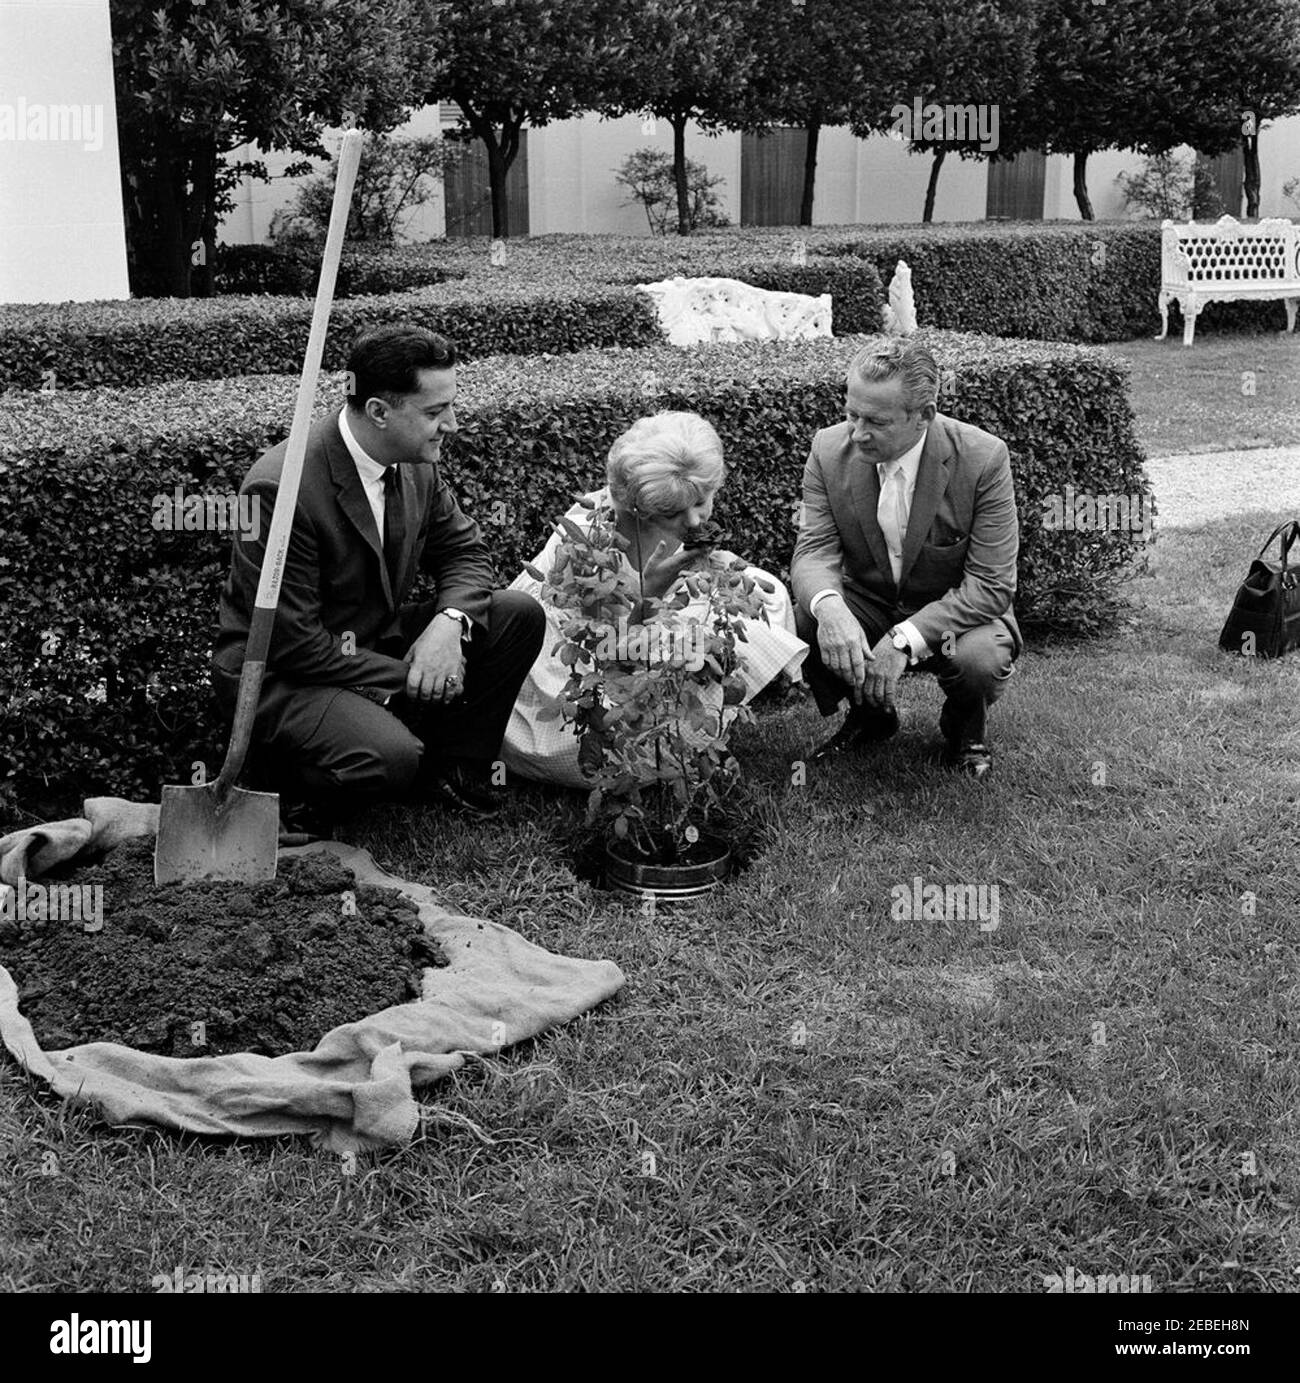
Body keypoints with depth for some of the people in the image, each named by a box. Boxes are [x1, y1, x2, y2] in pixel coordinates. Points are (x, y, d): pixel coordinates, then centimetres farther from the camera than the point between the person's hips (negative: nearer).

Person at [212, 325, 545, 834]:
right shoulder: (282, 488, -27)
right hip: (282, 676, -8)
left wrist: (450, 622, -16)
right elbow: (292, 643, -25)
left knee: (520, 614, -7)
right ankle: (293, 788, -2)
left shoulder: (417, 464, -4)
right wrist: (408, 678, -22)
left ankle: (454, 769, 7)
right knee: (390, 758, -35)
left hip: (378, 642, 8)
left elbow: (464, 551, 8)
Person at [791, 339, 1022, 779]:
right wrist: (828, 606, -41)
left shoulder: (983, 458, -23)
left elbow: (991, 585, -23)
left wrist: (905, 639, -36)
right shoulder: (830, 450, -13)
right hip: (866, 606, 3)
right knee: (796, 621, -26)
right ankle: (870, 714, 6)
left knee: (982, 659, -35)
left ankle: (964, 727, 4)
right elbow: (814, 550, -16)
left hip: (954, 612, -3)